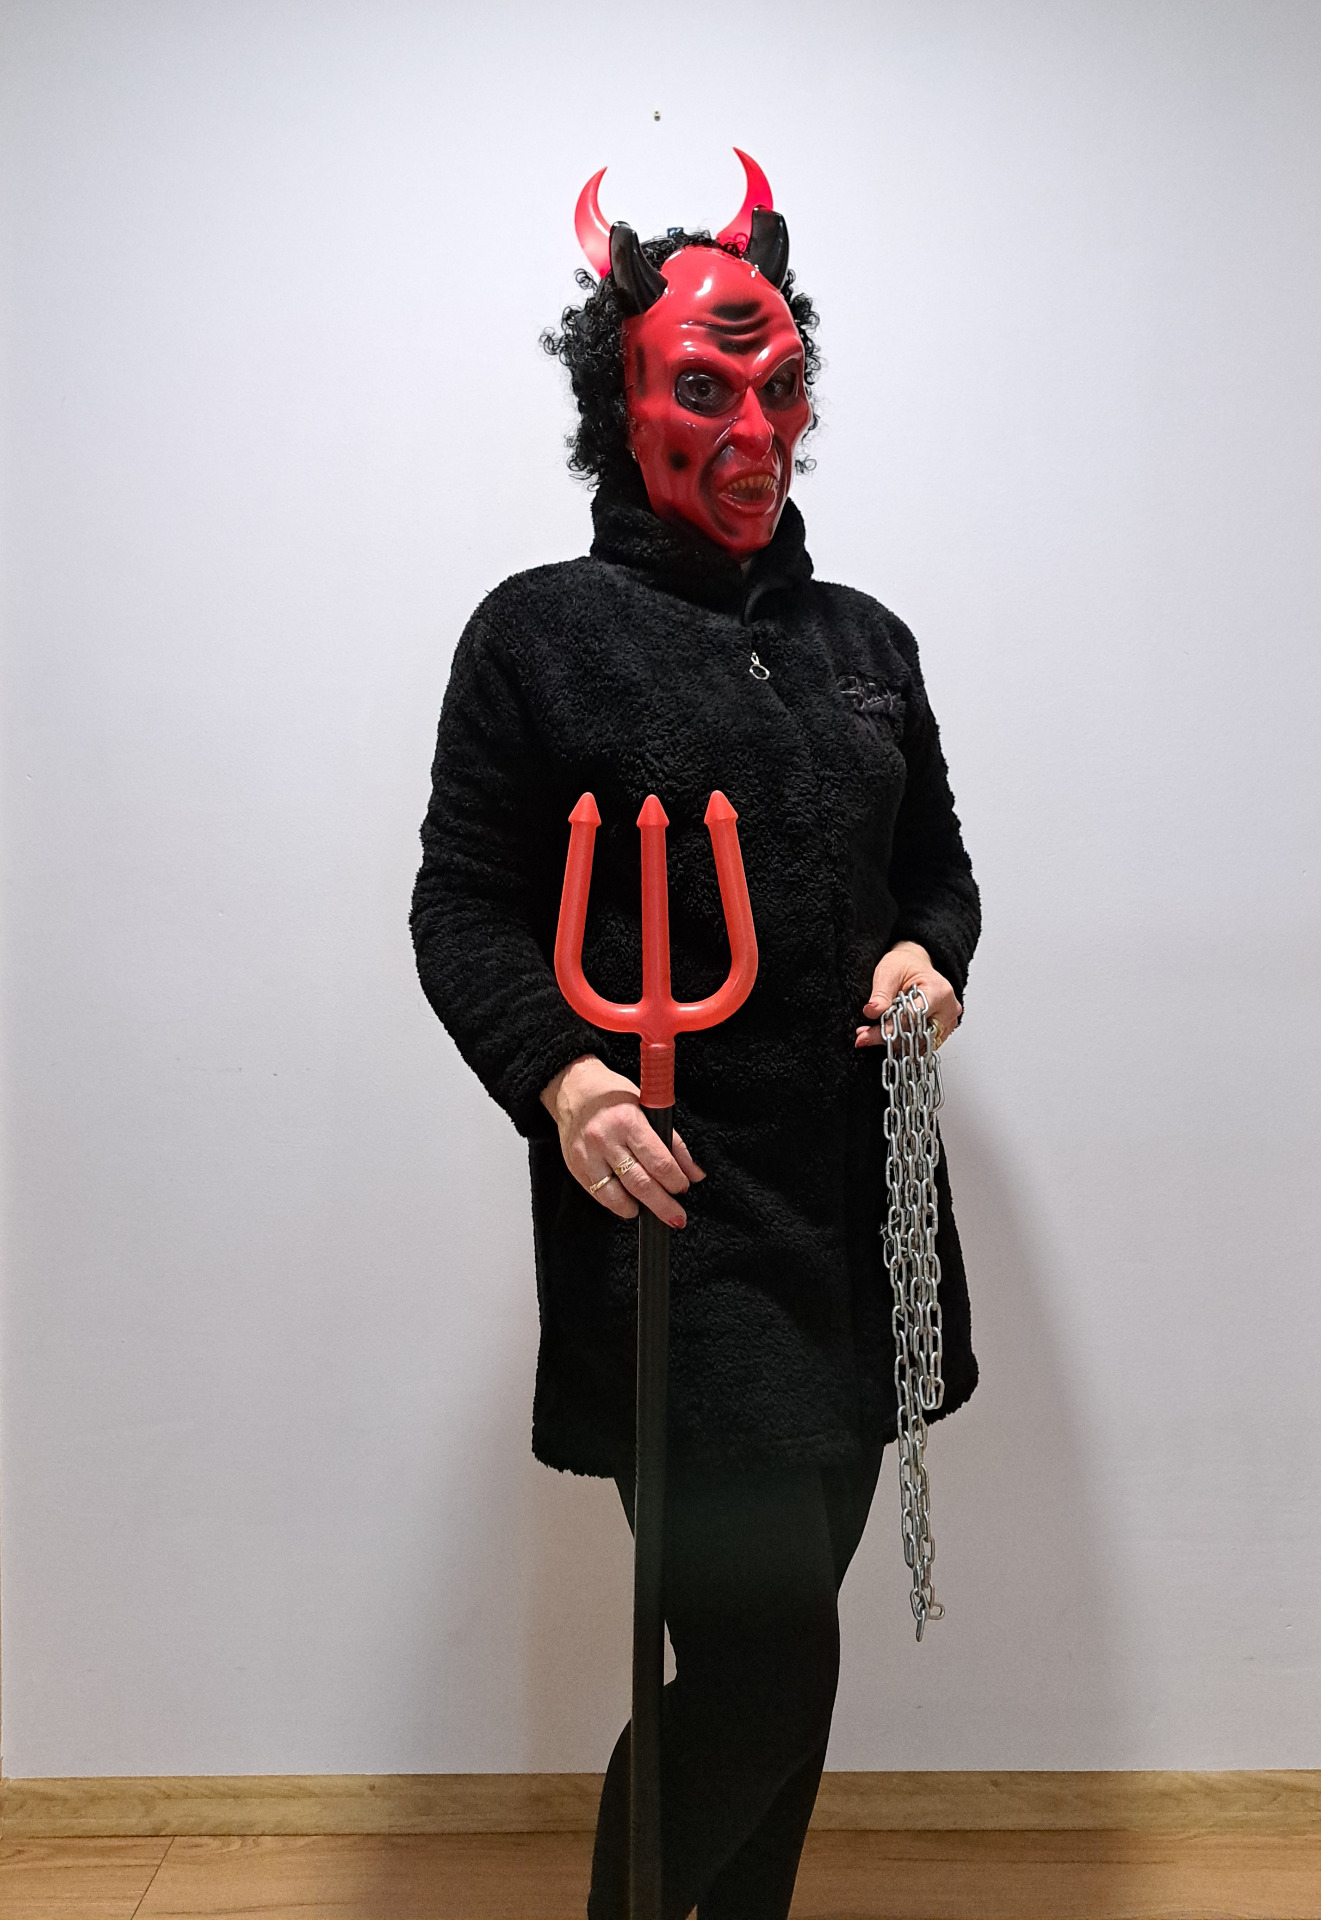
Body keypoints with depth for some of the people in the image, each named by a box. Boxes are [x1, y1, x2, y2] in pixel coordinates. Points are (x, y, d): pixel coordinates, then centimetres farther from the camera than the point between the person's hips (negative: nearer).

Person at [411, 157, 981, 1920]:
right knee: (765, 1646, -7)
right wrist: (557, 1070, -20)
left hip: (857, 1203, 6)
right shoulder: (542, 632, 0)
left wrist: (930, 953, -2)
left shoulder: (865, 640, 15)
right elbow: (464, 909, -3)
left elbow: (937, 868, 20)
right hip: (671, 1208, -5)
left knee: (780, 1629, 17)